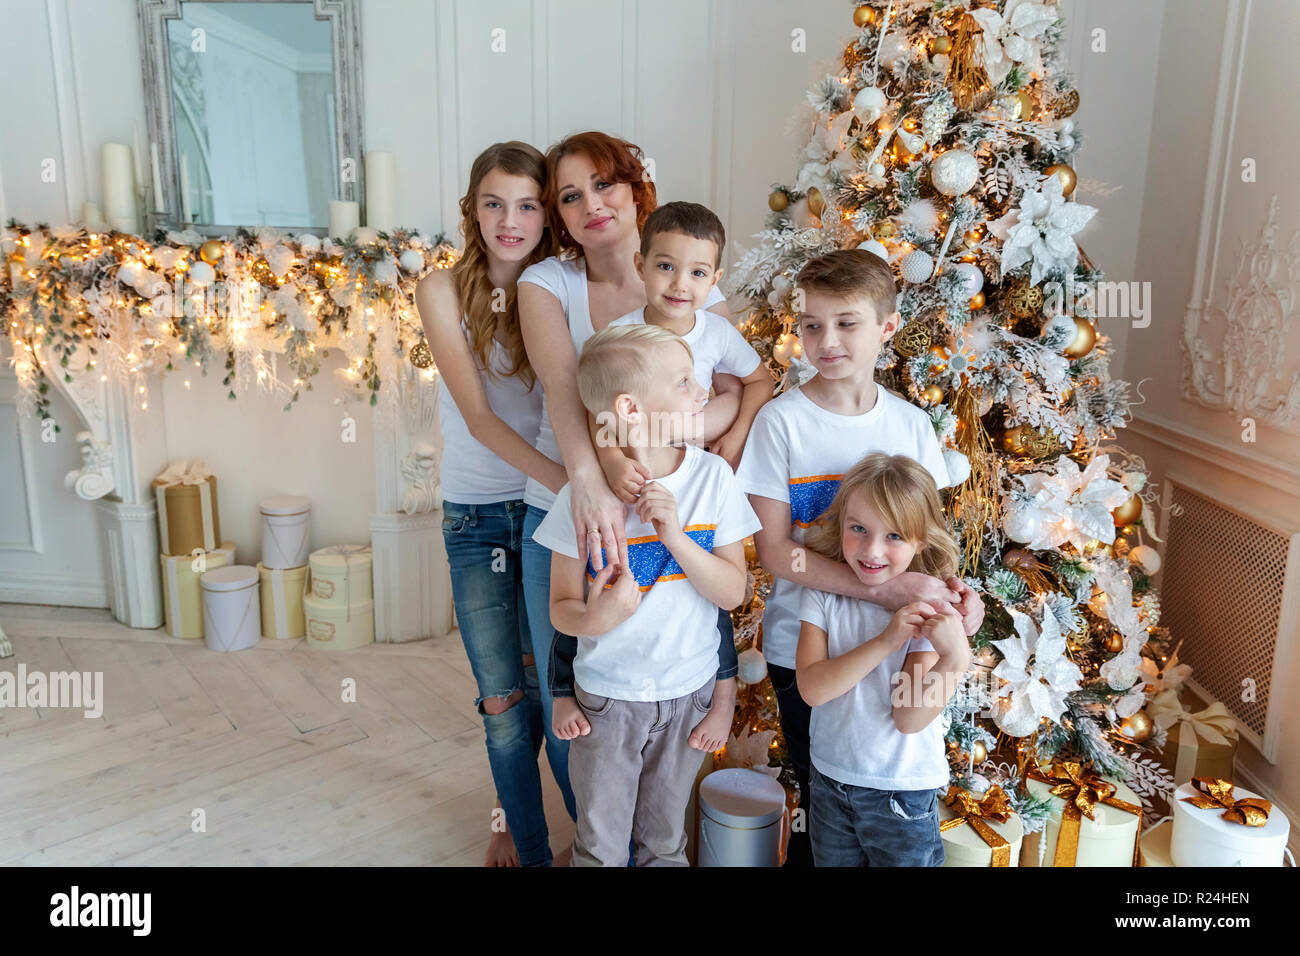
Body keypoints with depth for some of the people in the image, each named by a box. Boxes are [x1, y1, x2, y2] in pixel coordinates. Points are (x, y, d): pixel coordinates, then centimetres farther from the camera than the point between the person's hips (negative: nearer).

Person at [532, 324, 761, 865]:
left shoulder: (712, 476, -10)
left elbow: (732, 592, -11)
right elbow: (561, 606, -9)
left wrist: (676, 535, -26)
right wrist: (593, 619, -31)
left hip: (687, 693, 2)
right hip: (606, 694, -2)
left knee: (664, 840, 21)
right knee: (601, 846, 15)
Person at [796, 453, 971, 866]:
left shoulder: (925, 607, -16)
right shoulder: (823, 594, -9)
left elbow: (909, 719, -20)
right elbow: (812, 688, -21)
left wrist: (955, 658, -36)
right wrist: (885, 642, -30)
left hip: (903, 790, -3)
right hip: (830, 778, 3)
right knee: (831, 862, 20)